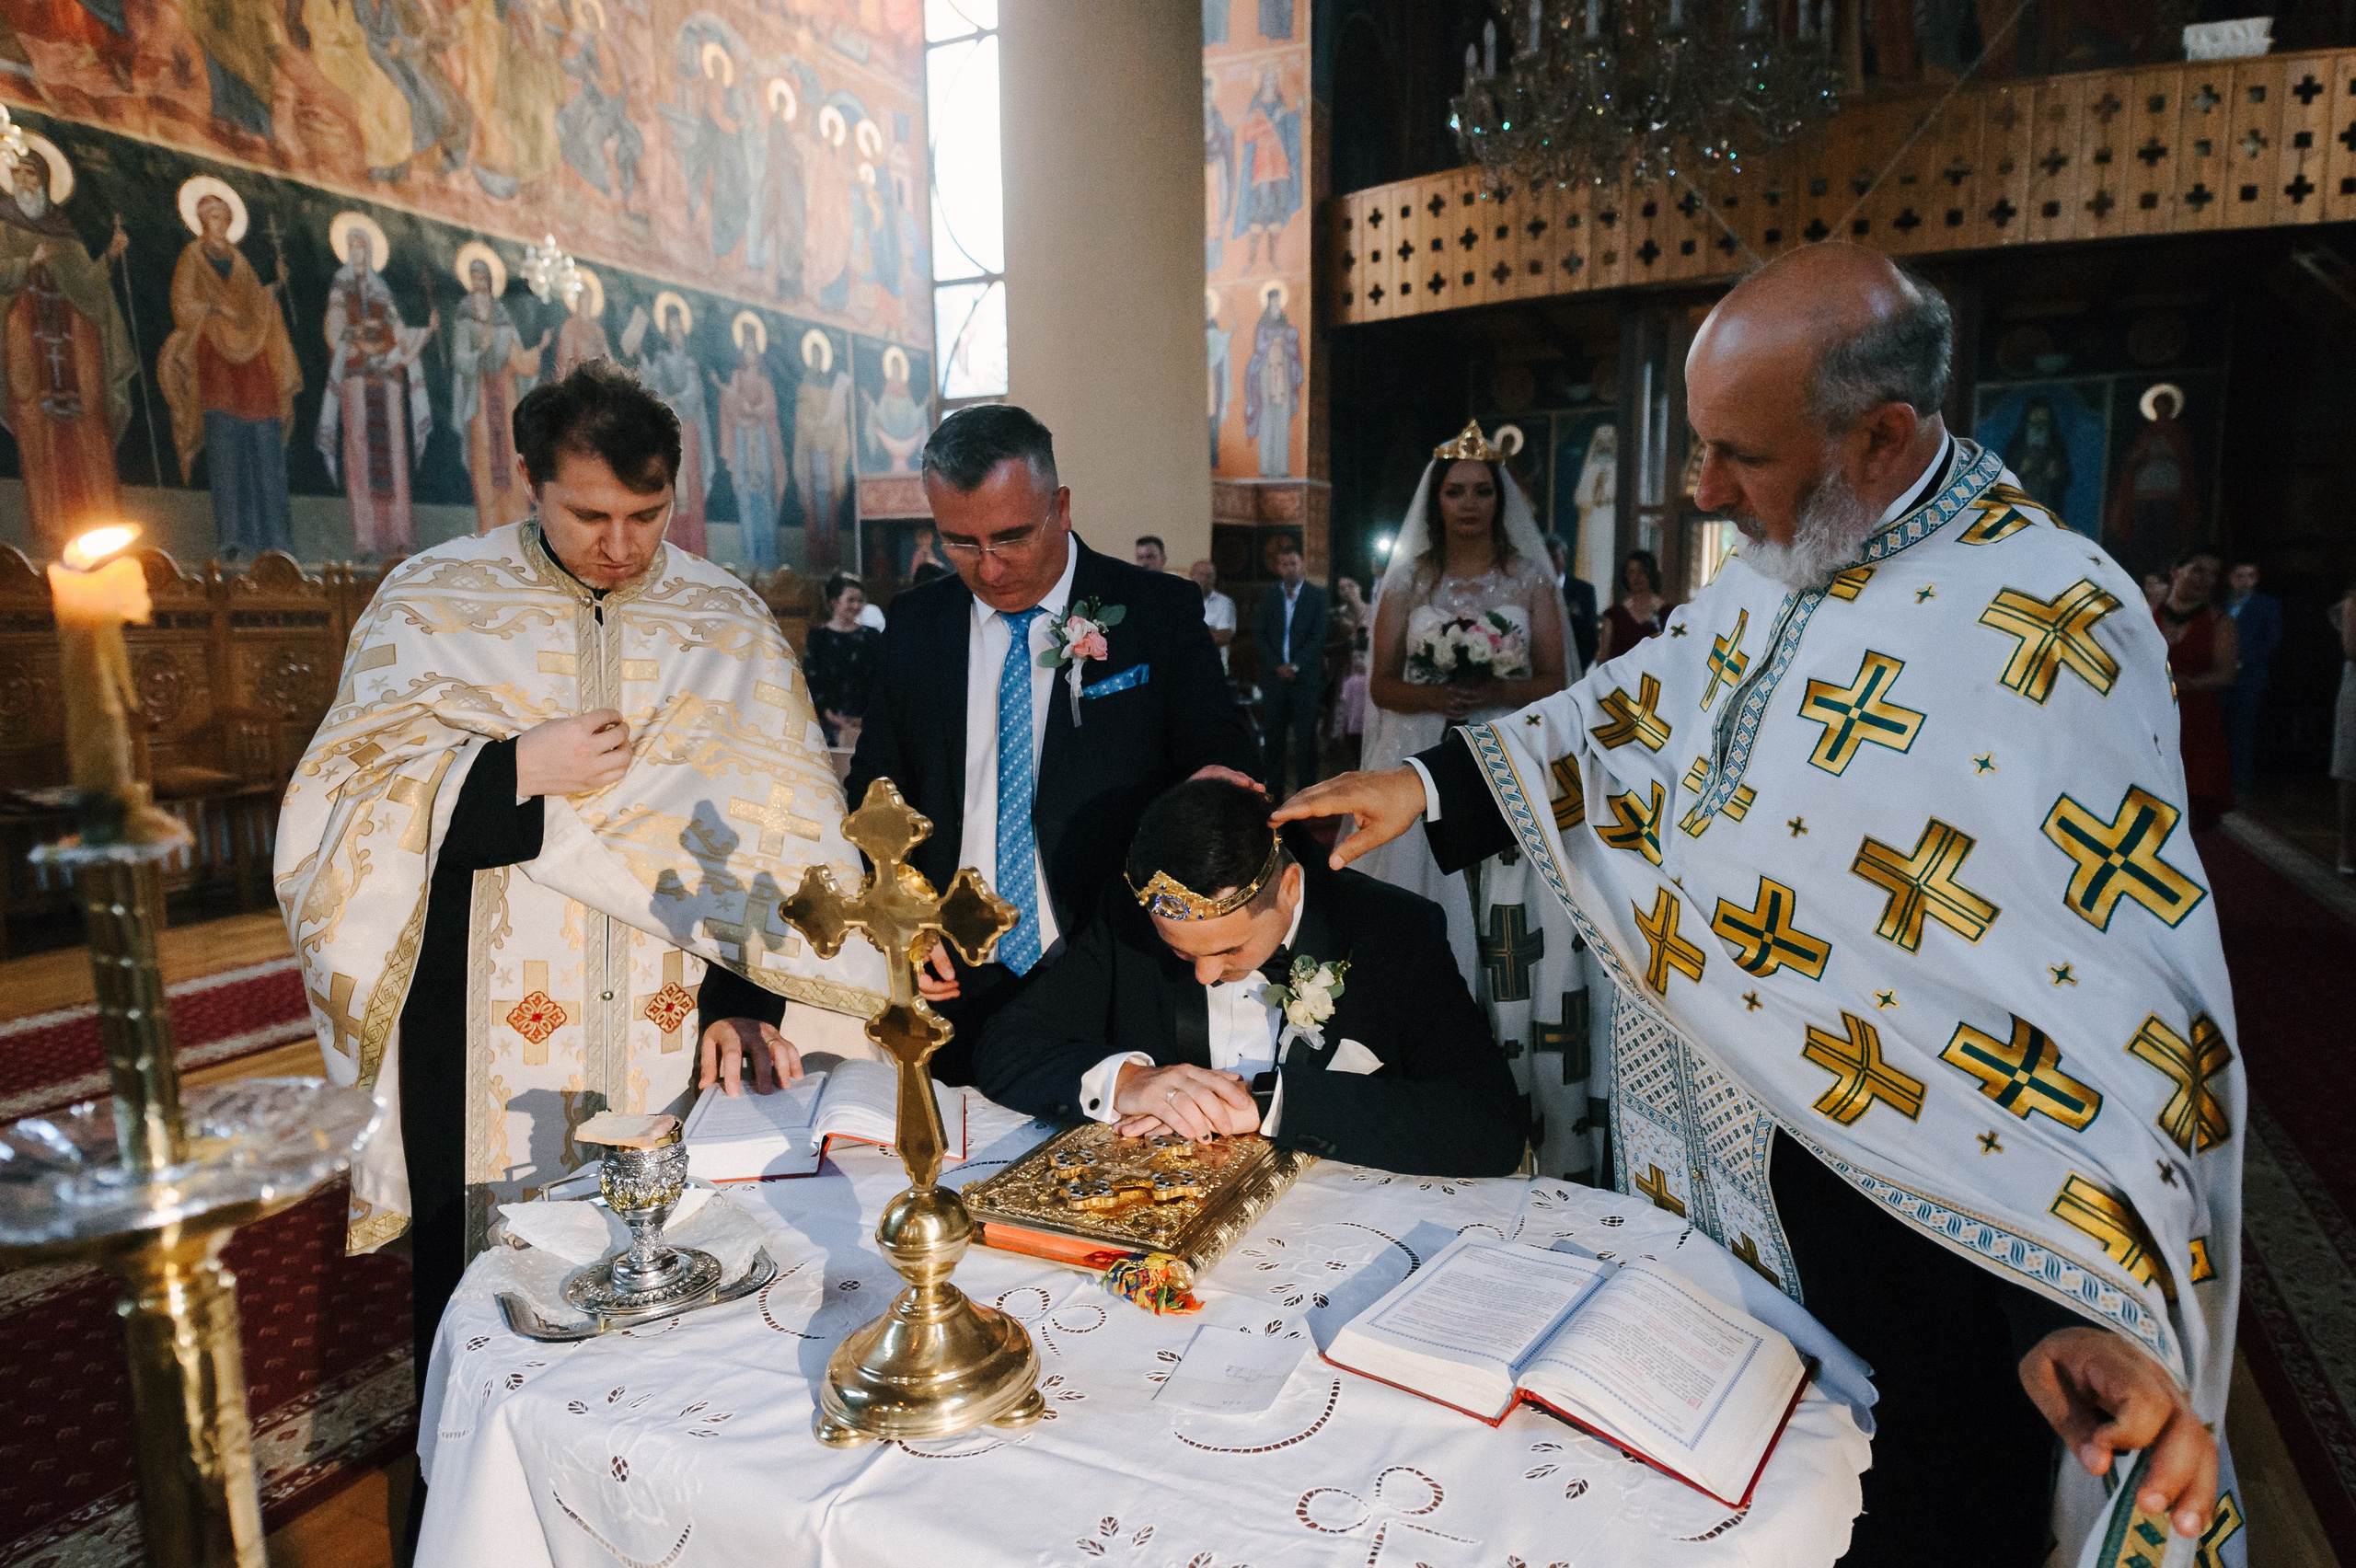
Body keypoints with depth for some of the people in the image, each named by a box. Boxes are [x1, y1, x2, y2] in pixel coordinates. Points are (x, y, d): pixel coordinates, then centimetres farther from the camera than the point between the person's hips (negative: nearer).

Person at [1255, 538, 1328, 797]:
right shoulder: (1267, 595, 11)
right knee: (1272, 737, 1)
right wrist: (1278, 666, -6)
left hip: (1305, 677, -2)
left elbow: (1319, 637, -3)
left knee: (1305, 738, -3)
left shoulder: (1317, 595, 3)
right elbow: (1259, 635, 6)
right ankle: (1273, 792, 7)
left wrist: (1295, 666, -10)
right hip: (1274, 676, 2)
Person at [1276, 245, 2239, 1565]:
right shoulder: (1781, 565, 1)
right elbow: (1641, 713, 13)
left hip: (1893, 1200, -7)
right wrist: (1428, 787, 7)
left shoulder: (2050, 630, -24)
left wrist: (2087, 1308, -33)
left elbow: (2119, 979, -28)